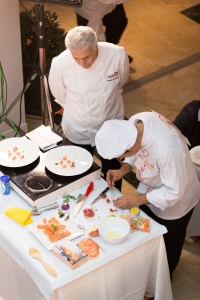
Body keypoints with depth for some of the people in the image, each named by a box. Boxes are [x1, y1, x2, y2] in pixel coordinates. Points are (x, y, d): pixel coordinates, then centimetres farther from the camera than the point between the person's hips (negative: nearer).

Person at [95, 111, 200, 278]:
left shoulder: (167, 150, -46)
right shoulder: (135, 123, -25)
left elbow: (173, 192, -31)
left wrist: (137, 200, -24)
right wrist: (123, 170, -18)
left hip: (174, 202, -6)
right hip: (152, 188, 6)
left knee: (167, 247, 22)